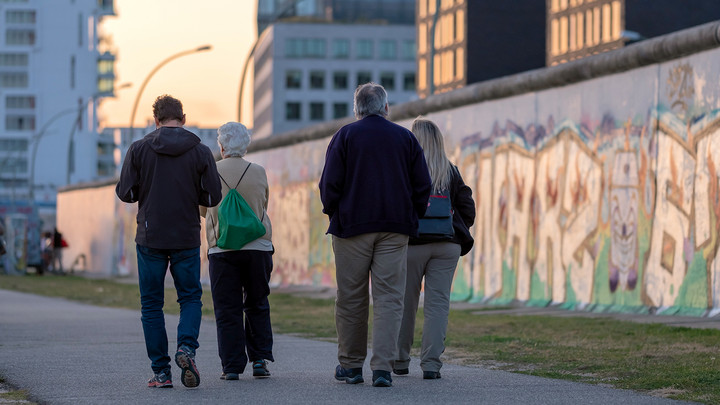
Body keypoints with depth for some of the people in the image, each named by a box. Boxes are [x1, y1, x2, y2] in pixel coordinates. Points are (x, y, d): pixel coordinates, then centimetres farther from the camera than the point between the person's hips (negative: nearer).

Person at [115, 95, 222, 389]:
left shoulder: (139, 149, -3)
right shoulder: (200, 152, -1)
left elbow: (125, 193, -4)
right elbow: (212, 197, -2)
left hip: (150, 238, 0)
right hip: (187, 238, 1)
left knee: (152, 304, 8)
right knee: (190, 298, 13)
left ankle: (161, 372, 3)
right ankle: (186, 346, -14)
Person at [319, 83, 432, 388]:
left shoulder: (345, 136, 1)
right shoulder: (405, 137, 8)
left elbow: (330, 184, -4)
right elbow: (422, 185, 7)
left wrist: (333, 214, 12)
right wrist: (411, 218, 18)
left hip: (352, 226, -1)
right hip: (395, 229, 1)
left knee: (351, 298, 7)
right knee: (389, 298, -1)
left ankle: (350, 365, 14)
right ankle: (382, 367, -11)